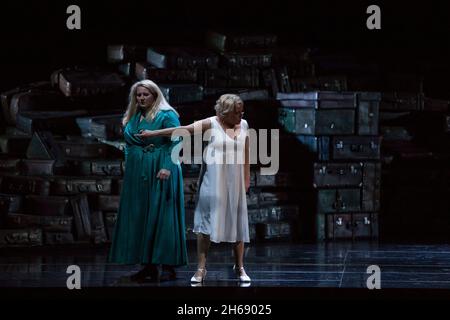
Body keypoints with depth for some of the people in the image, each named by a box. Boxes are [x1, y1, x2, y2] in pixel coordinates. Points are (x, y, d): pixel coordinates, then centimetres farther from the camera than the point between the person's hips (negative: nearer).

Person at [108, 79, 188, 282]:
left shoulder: (167, 115, -6)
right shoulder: (132, 118, 14)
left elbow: (175, 142, -13)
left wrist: (167, 167, -22)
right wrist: (129, 164, 11)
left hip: (159, 174, -7)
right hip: (136, 174, 7)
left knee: (161, 217, -6)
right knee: (139, 218, 4)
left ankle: (168, 264, -3)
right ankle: (149, 265, 8)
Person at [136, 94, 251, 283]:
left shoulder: (244, 125, 4)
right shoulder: (211, 124, -7)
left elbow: (246, 154, 11)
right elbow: (182, 130, -8)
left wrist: (247, 179, 12)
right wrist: (153, 133, -10)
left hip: (234, 182, 3)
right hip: (212, 180, -3)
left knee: (237, 222, 6)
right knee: (206, 221, -3)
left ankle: (239, 267, 18)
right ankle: (201, 269, 2)